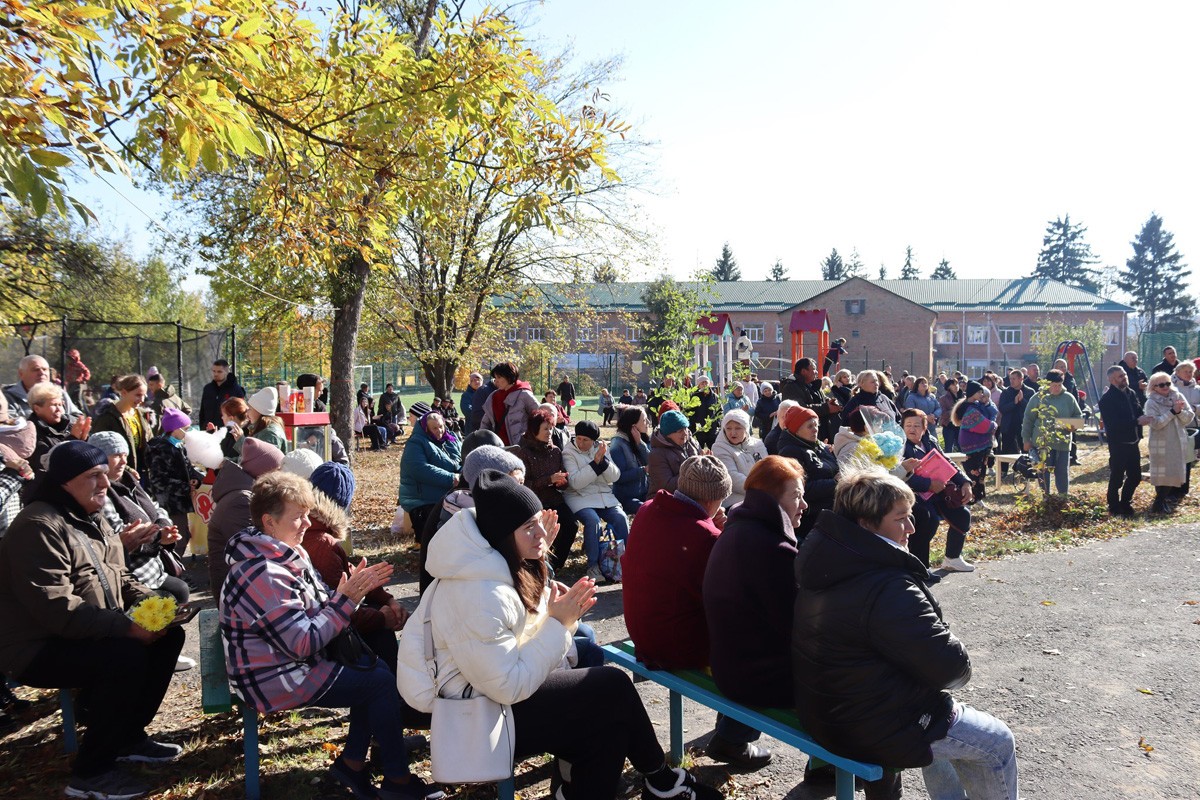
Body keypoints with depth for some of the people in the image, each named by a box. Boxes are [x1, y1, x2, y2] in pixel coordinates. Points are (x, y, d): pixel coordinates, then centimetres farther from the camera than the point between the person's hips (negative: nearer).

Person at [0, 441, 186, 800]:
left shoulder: (93, 520, 11)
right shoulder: (39, 526, -21)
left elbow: (118, 579, 17)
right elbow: (55, 609, -30)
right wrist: (126, 626, -33)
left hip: (93, 634, 10)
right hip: (37, 648, -10)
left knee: (169, 635, -2)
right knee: (126, 656, -30)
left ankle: (129, 735, 12)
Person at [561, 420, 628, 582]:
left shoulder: (601, 449, 9)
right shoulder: (569, 453, -4)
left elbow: (614, 477, 2)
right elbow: (576, 482, -17)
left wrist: (603, 459, -14)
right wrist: (595, 462, -21)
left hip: (604, 496, 4)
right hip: (579, 497, -4)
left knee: (621, 518, -22)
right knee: (593, 520, -32)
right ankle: (593, 566, -20)